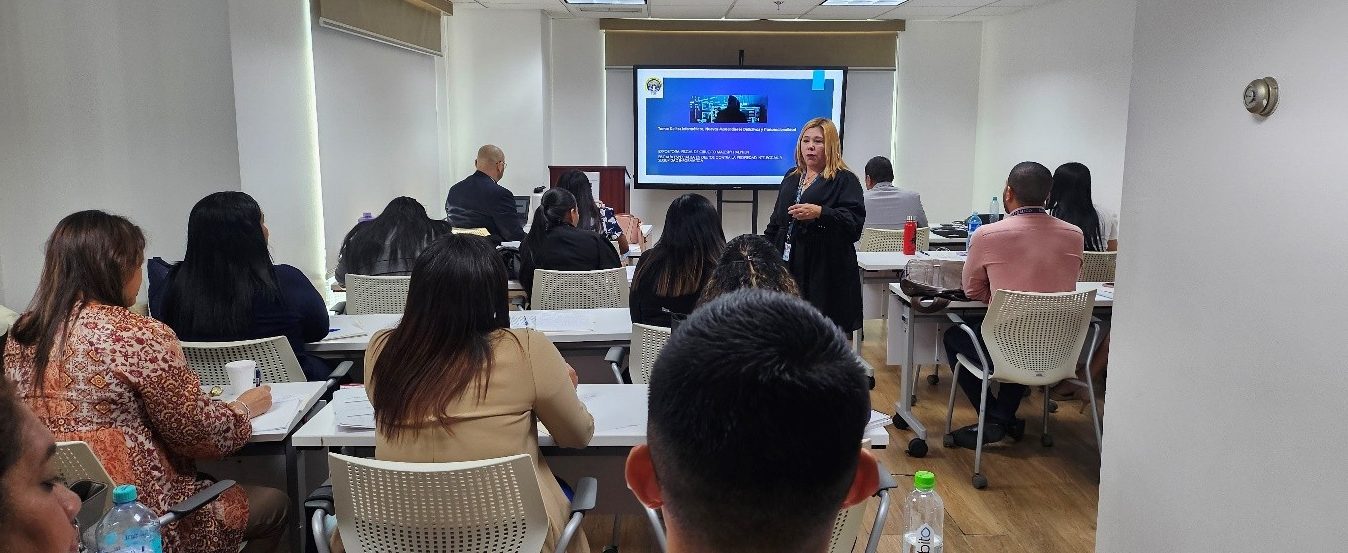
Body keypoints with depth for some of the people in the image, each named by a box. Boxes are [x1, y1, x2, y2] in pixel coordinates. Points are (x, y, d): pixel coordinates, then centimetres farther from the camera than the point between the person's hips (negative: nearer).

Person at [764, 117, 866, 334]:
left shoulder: (845, 180, 0)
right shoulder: (791, 178, 21)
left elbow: (854, 222, -13)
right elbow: (776, 222, 27)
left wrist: (820, 213, -24)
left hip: (825, 270, -6)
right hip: (788, 266, 6)